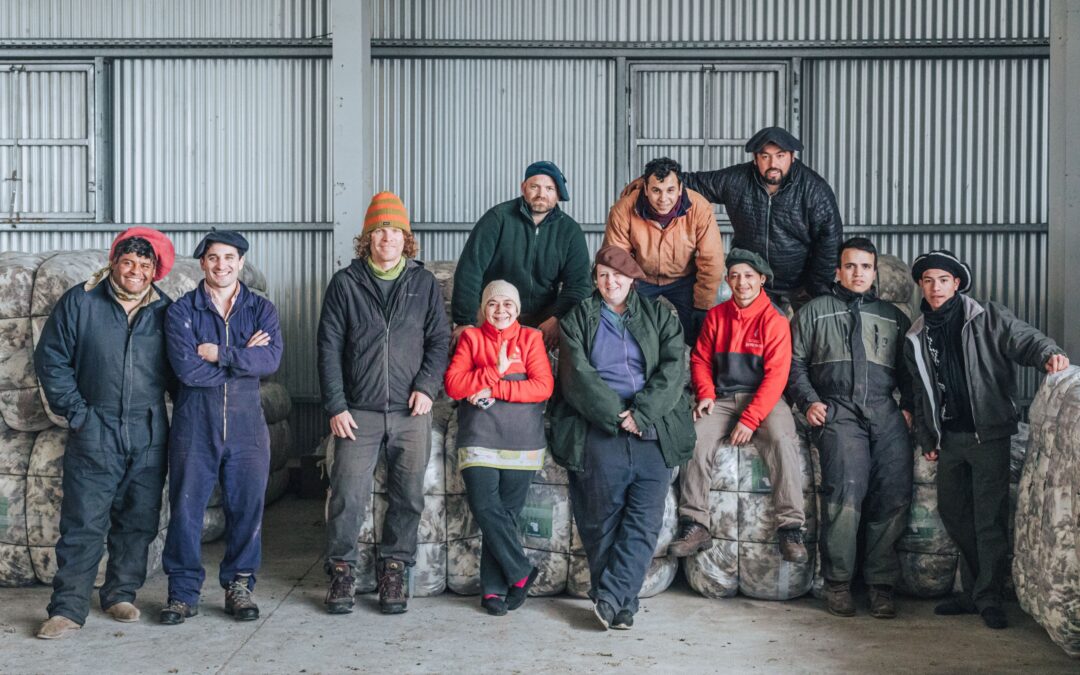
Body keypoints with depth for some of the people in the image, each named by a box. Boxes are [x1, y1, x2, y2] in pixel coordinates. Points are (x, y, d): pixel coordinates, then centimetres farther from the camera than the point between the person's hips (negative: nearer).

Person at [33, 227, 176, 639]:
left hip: (149, 435, 3)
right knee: (83, 524, -3)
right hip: (95, 434, -3)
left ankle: (121, 595, 24)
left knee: (138, 522, 10)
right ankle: (68, 609, 3)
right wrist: (75, 410, -3)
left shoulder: (164, 310, 6)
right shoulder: (80, 303, -1)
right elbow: (50, 359, 2)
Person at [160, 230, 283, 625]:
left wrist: (220, 354, -13)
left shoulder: (262, 309, 8)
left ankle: (239, 586, 19)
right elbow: (187, 368, -12)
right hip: (194, 423, -1)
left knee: (247, 507, 5)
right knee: (186, 507, 2)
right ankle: (184, 592, 14)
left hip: (246, 421, 1)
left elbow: (271, 360, -10)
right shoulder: (181, 311, 3)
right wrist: (243, 359, -8)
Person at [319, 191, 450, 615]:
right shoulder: (345, 283, 4)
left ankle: (393, 572, 18)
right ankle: (342, 572, 13)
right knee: (347, 495, -3)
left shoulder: (424, 283, 9)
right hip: (358, 411, -1)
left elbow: (439, 340, 10)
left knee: (409, 496, 4)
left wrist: (427, 387, -6)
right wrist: (335, 406, -4)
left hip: (411, 411, 2)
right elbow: (329, 347, 3)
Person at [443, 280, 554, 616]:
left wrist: (494, 390, -10)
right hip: (479, 438, 0)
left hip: (520, 440, 0)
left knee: (506, 513, 0)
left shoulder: (530, 338, 10)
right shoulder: (471, 337, 11)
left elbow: (543, 386, -3)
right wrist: (495, 371, -12)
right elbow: (453, 384, -1)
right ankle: (521, 573, 0)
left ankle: (494, 588, 10)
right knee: (485, 507, -14)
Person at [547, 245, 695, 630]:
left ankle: (610, 597, -9)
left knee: (645, 518, -9)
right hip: (599, 430, -1)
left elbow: (672, 370, 2)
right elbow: (577, 375, 0)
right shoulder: (578, 319, 14)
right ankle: (622, 605, 6)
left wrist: (640, 414, -12)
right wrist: (616, 416, -11)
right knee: (602, 519, -4)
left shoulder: (659, 317, 16)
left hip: (654, 429, 1)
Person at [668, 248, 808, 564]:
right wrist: (705, 393, -6)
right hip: (722, 399, 3)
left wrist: (750, 420, -18)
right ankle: (695, 526, -19)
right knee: (695, 439, -24)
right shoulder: (715, 315, 9)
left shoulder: (774, 319, -4)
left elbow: (776, 375, -10)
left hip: (764, 399, -3)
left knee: (782, 441, -32)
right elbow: (700, 359, 14)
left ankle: (790, 528, -25)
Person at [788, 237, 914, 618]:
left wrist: (909, 406, 8)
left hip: (886, 412, 3)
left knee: (894, 496, -13)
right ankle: (837, 583, -12)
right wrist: (809, 401, -1)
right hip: (838, 411, -3)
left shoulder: (893, 317, 27)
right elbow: (795, 363, 14)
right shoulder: (815, 312, 20)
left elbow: (909, 370, 25)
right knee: (846, 490, -21)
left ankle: (881, 583, -5)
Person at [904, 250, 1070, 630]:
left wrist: (1049, 354, -36)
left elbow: (1023, 339, -14)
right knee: (952, 512, 10)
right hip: (949, 438, 5)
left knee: (989, 518, -6)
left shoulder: (987, 319, -1)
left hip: (988, 434, -5)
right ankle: (973, 592, 23)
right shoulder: (917, 338, 11)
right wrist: (927, 439, 14)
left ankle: (988, 598, 2)